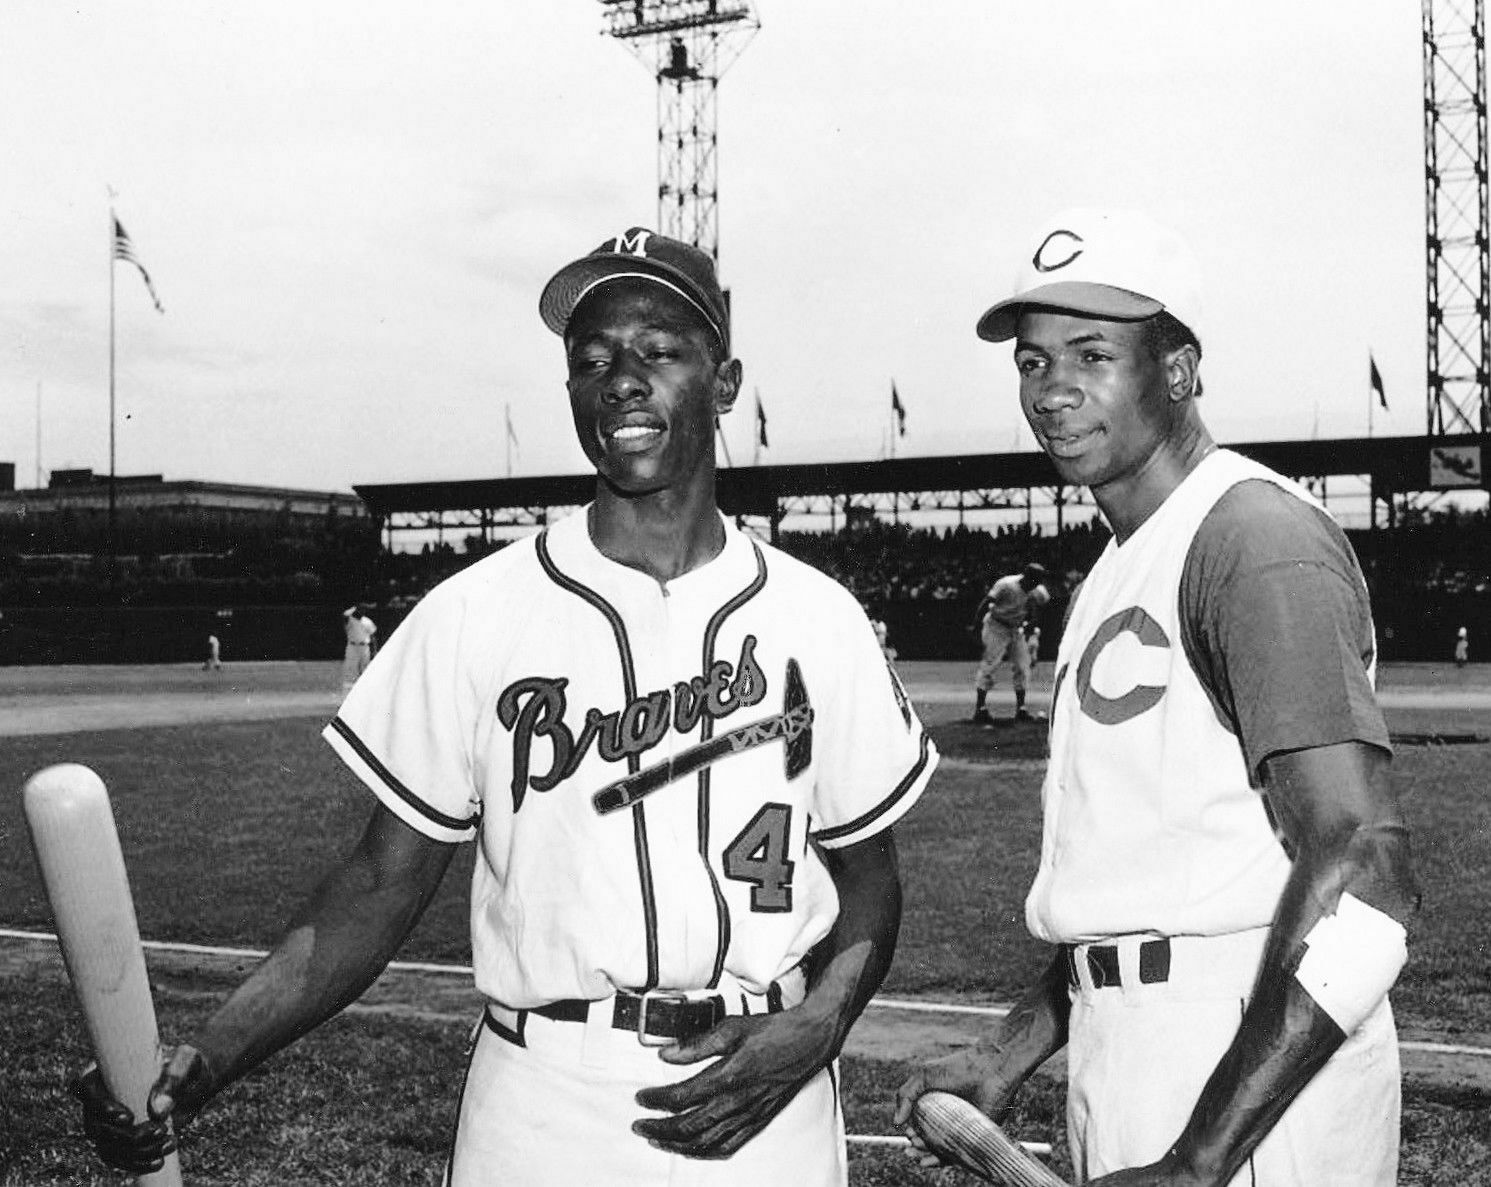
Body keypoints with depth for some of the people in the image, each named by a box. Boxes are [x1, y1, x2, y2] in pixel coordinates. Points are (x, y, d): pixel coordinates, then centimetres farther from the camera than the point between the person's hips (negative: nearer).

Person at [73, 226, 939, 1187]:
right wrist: (204, 1063, -14)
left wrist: (817, 1024, -10)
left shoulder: (820, 620, 2)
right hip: (538, 1109, -1)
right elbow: (385, 882, -1)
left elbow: (869, 874, 8)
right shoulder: (473, 616, -2)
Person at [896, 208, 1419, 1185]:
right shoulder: (1122, 566, 15)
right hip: (1126, 1063, 9)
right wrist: (1011, 1053, 13)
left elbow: (1365, 869, -25)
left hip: (1254, 1078, -9)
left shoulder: (1258, 537, -15)